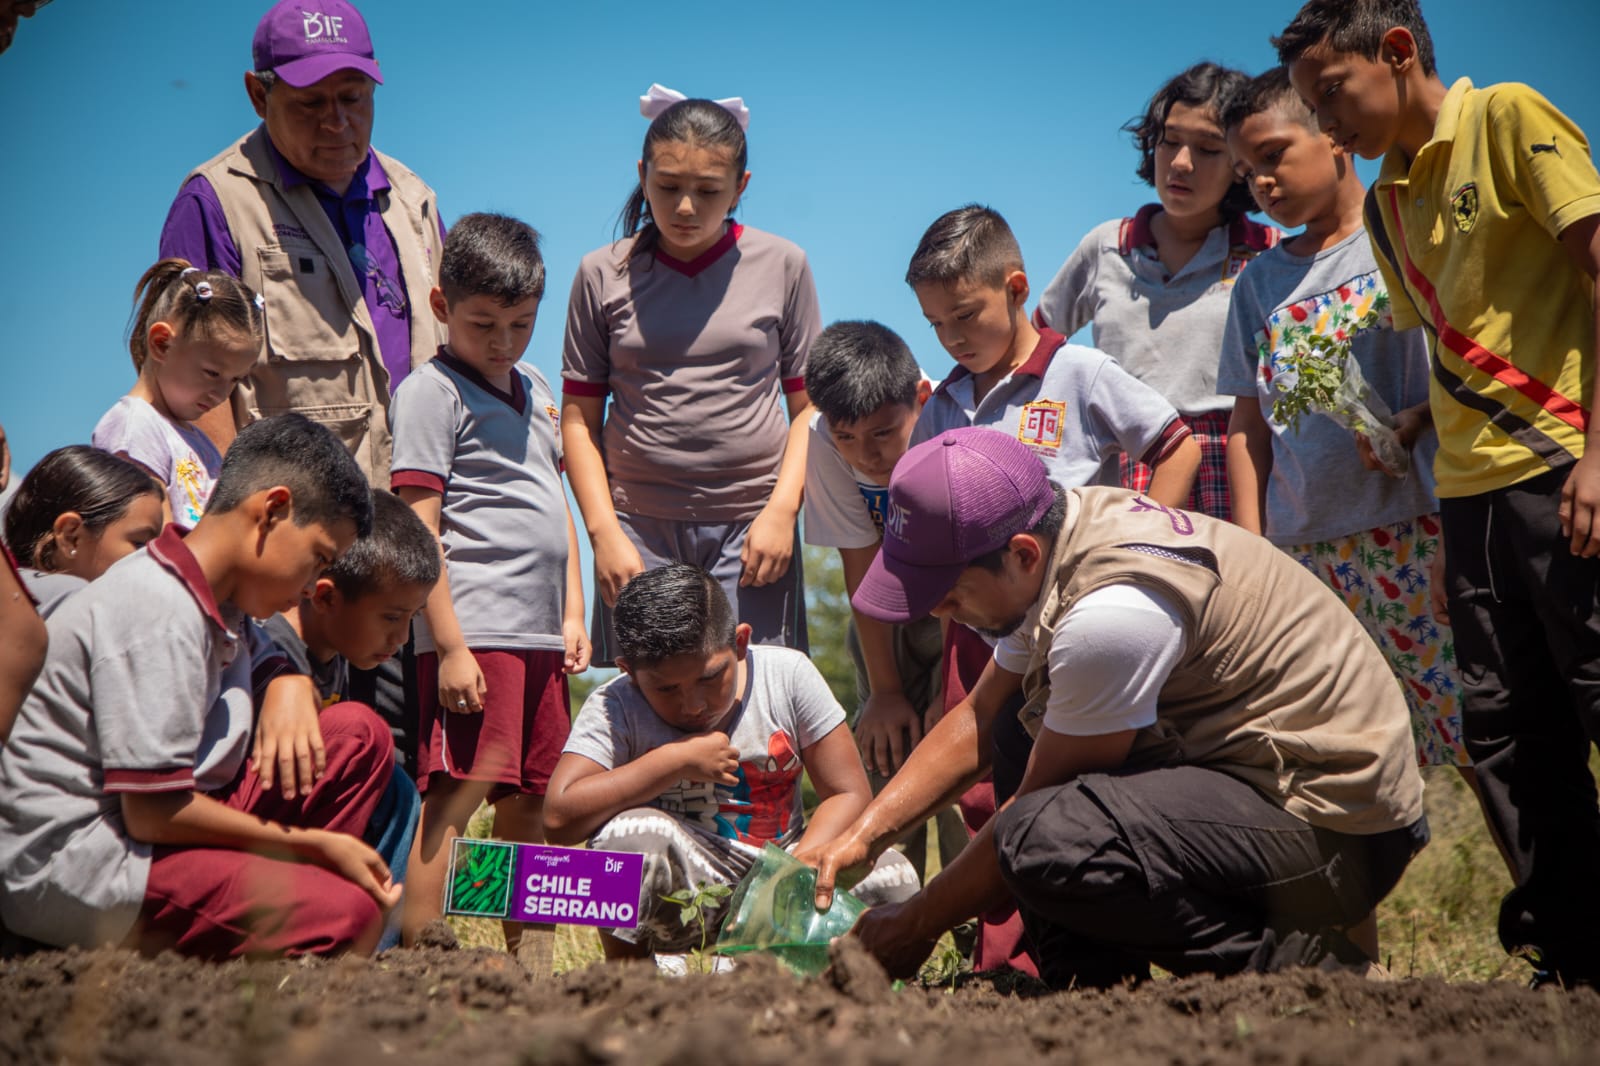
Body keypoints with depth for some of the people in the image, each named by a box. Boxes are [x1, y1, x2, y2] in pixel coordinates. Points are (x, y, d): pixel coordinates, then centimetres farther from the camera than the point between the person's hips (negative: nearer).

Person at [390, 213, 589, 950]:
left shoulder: (535, 390, 19)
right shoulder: (431, 391, -4)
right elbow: (419, 529, -10)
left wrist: (572, 612, 16)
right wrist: (449, 646, -16)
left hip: (539, 635, 8)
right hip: (473, 631, -8)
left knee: (530, 803, 11)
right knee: (459, 791, -14)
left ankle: (523, 948, 20)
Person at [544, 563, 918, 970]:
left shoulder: (788, 674, -5)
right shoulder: (615, 708, -10)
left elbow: (849, 795, -5)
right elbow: (559, 819, -25)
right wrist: (674, 761, -24)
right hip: (679, 893, -2)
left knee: (894, 879, -24)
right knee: (632, 833, -34)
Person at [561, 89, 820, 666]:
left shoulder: (781, 265, 5)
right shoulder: (603, 275, 6)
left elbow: (811, 405, 8)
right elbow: (579, 418, 8)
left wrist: (782, 510, -5)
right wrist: (604, 531, -2)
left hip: (751, 525, 0)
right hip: (640, 526, 1)